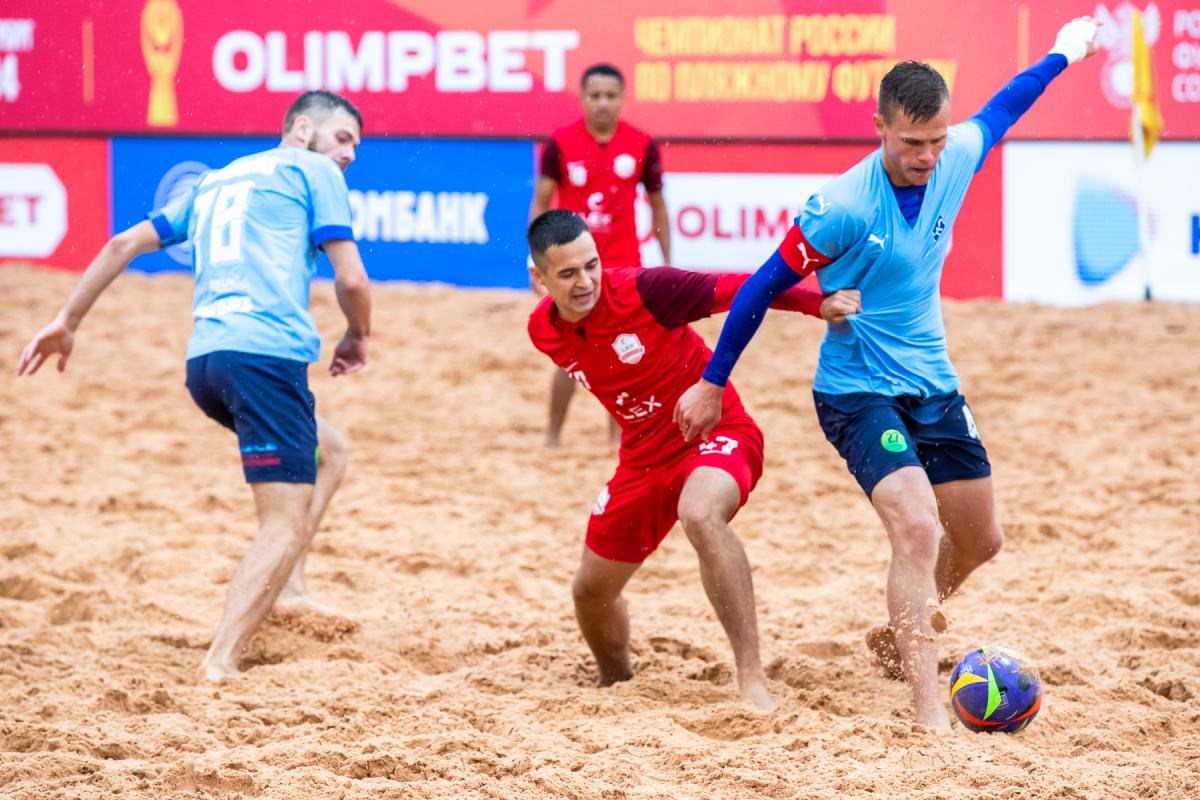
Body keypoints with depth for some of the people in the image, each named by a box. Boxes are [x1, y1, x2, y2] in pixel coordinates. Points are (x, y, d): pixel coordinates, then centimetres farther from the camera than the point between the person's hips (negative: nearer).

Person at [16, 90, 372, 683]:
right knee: (286, 527, -10)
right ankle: (219, 667, -25)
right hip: (266, 354, -8)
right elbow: (351, 279, 0)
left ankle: (287, 588, 15)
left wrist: (67, 320, 26)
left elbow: (126, 243, 24)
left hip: (203, 362, 8)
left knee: (329, 451, 29)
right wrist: (358, 338, 19)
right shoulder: (312, 171, 8)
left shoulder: (217, 180, 28)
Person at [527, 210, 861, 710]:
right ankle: (616, 683, 47)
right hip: (644, 457, 7)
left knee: (700, 517, -40)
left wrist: (817, 304, -34)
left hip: (716, 432, -7)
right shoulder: (544, 331, -5)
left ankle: (752, 679, -40)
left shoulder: (644, 289, -23)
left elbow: (734, 291, -22)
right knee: (591, 591, 13)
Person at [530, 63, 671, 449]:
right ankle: (553, 436, 13)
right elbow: (541, 203, -1)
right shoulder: (561, 143, -6)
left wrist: (668, 264, 6)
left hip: (623, 264, 1)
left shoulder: (642, 145, -2)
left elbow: (657, 204, 8)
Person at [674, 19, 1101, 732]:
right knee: (917, 530, -26)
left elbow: (999, 111, 17)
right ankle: (931, 715, -27)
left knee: (980, 541, 15)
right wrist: (713, 384, -6)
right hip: (858, 395, -7)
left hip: (934, 386, 7)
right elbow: (764, 288, -13)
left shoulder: (957, 160, -8)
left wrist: (1063, 54, 32)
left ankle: (897, 638, 42)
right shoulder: (844, 206, -24)